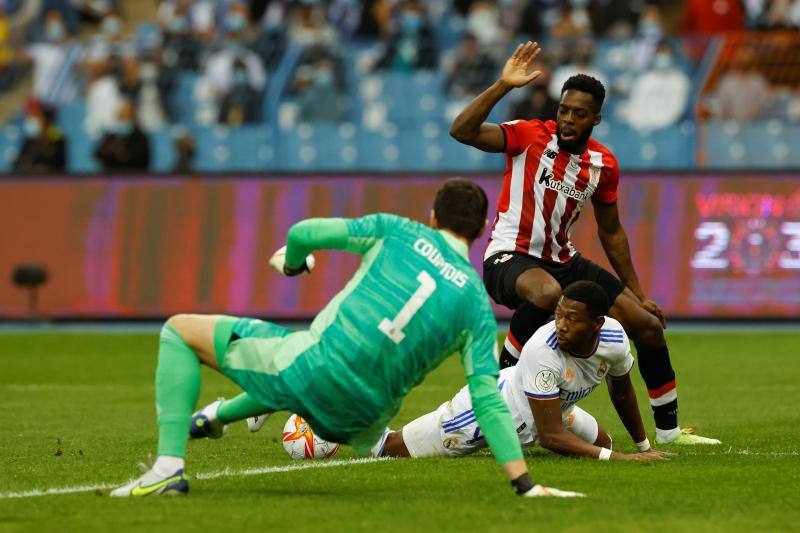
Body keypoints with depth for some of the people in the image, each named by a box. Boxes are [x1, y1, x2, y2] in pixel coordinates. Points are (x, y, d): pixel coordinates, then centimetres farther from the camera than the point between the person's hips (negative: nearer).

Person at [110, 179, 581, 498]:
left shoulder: (398, 232, 4)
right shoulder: (478, 305, 7)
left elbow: (304, 233, 1)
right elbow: (488, 401, -1)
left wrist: (292, 261, 25)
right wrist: (525, 484, -1)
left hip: (314, 365, -4)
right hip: (360, 418, 4)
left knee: (181, 330, 12)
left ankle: (169, 467, -2)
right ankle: (217, 416, 56)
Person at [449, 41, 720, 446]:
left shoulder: (604, 164, 3)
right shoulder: (530, 136, -11)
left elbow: (611, 231, 16)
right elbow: (462, 132, -25)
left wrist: (637, 293, 17)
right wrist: (503, 86, -33)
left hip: (563, 262, 6)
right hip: (510, 258, -6)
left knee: (649, 327, 4)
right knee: (548, 293, -43)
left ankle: (668, 429, 22)